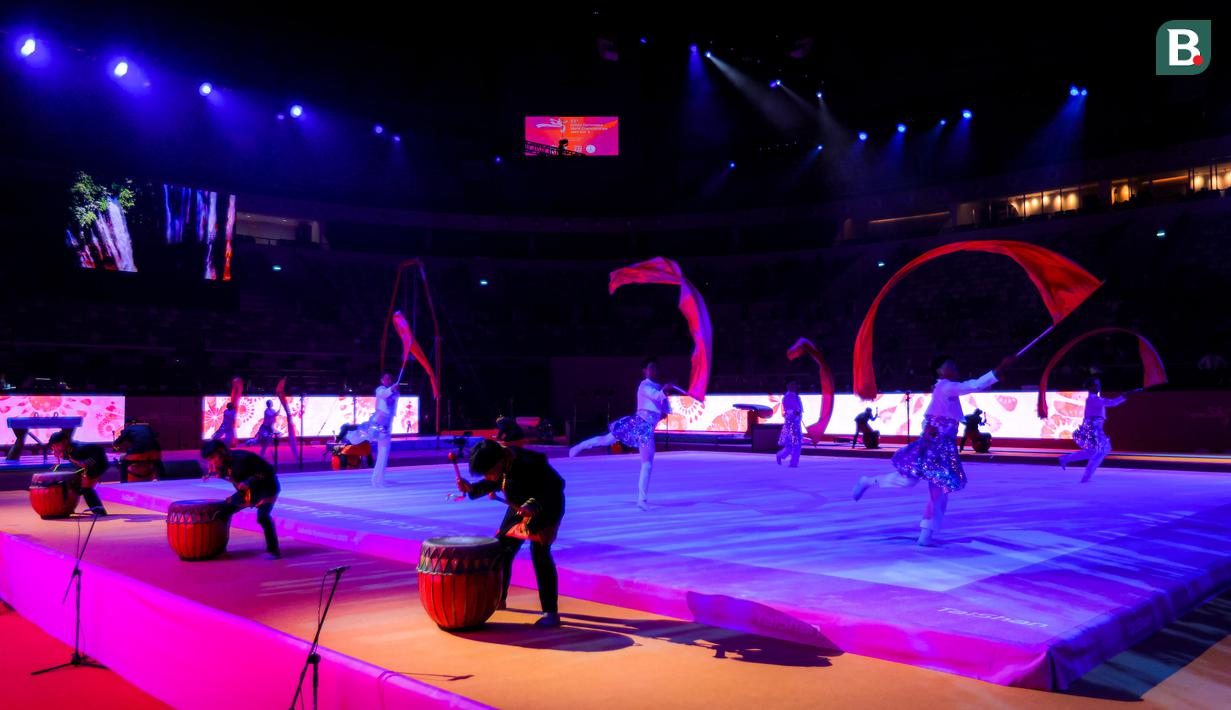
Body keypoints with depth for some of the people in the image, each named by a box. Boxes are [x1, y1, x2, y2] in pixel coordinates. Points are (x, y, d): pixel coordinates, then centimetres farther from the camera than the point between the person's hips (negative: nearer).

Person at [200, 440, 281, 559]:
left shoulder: (243, 458, -29)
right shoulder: (223, 463, -6)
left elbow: (268, 470, -25)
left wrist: (249, 482, -34)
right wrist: (217, 473, -11)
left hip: (266, 488, -8)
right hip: (246, 491, 8)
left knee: (262, 516, -28)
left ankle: (273, 550, -17)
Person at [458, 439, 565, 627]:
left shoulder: (530, 464, -35)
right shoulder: (498, 457, -13)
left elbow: (556, 486, -30)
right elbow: (494, 483, 4)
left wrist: (534, 506, -44)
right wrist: (472, 488, -14)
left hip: (546, 508, -8)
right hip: (520, 508, 8)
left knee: (539, 553, -19)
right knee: (501, 548, 9)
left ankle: (551, 613, -13)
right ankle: (498, 598, 31)